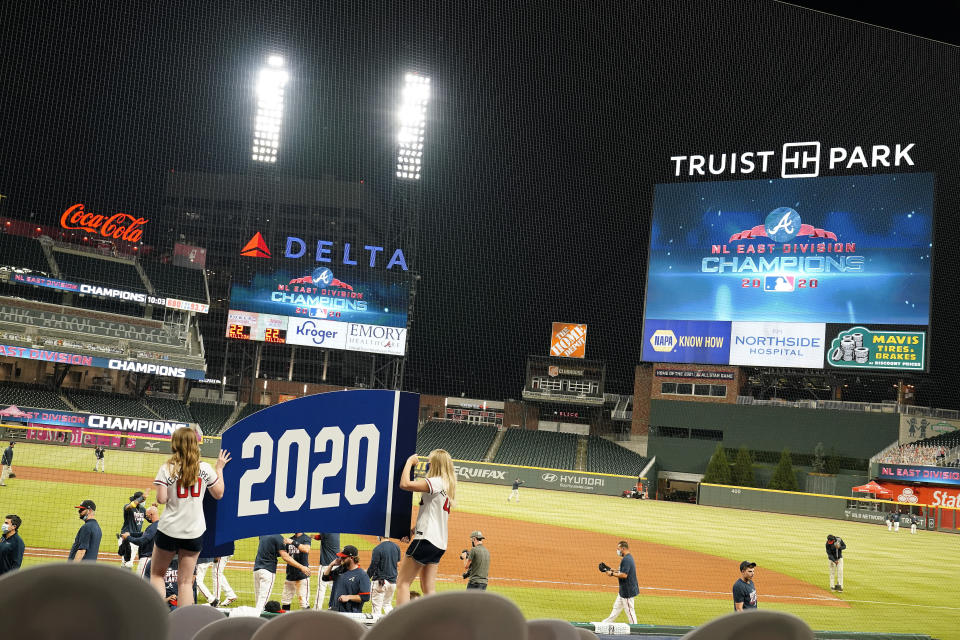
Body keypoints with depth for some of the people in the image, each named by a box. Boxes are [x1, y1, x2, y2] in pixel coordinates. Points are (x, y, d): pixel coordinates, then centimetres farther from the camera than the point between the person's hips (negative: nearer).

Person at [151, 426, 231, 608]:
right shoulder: (205, 468, -2)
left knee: (156, 574, 16)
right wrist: (219, 469, 19)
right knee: (186, 581, 8)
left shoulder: (167, 468, -8)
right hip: (195, 531, 2)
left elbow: (161, 499, -13)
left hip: (169, 530, -2)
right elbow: (218, 494, 10)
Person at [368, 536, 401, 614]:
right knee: (387, 604, 21)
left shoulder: (377, 549, -17)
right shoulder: (396, 547, 1)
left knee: (376, 607, 2)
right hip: (393, 581, 6)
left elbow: (372, 567, -14)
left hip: (379, 582, -6)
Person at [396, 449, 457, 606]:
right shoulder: (448, 486, 17)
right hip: (439, 542, 9)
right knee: (429, 589, 9)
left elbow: (405, 484, -22)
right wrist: (415, 529, 18)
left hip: (426, 539, -9)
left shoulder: (436, 482, -12)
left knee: (402, 582, -6)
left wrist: (409, 462, -8)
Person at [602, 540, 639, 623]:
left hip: (627, 590, -11)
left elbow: (624, 575, -28)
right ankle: (607, 623, 29)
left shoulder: (626, 559, -22)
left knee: (629, 609, -3)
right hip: (623, 590, 11)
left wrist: (612, 574, -17)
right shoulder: (629, 558, 12)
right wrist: (615, 571, 12)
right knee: (617, 607, 19)